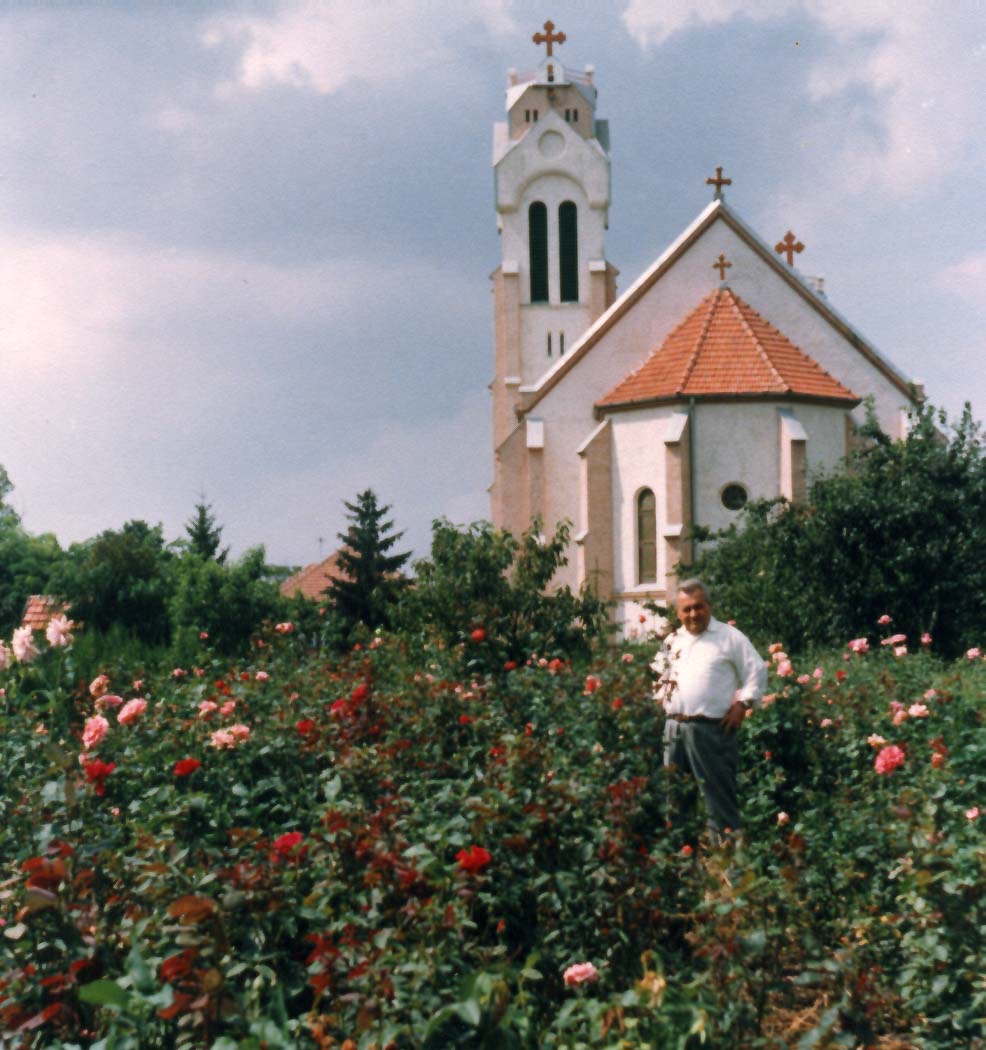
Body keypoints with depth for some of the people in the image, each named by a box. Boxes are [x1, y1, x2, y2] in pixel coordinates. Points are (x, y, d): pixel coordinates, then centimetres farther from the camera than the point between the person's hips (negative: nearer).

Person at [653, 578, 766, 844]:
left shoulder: (730, 637, 0)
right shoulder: (672, 641, 17)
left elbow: (757, 672, 0)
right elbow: (659, 676, 30)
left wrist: (742, 704, -9)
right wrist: (660, 699, 15)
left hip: (711, 730, -6)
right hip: (674, 728, 6)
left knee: (718, 793, -5)